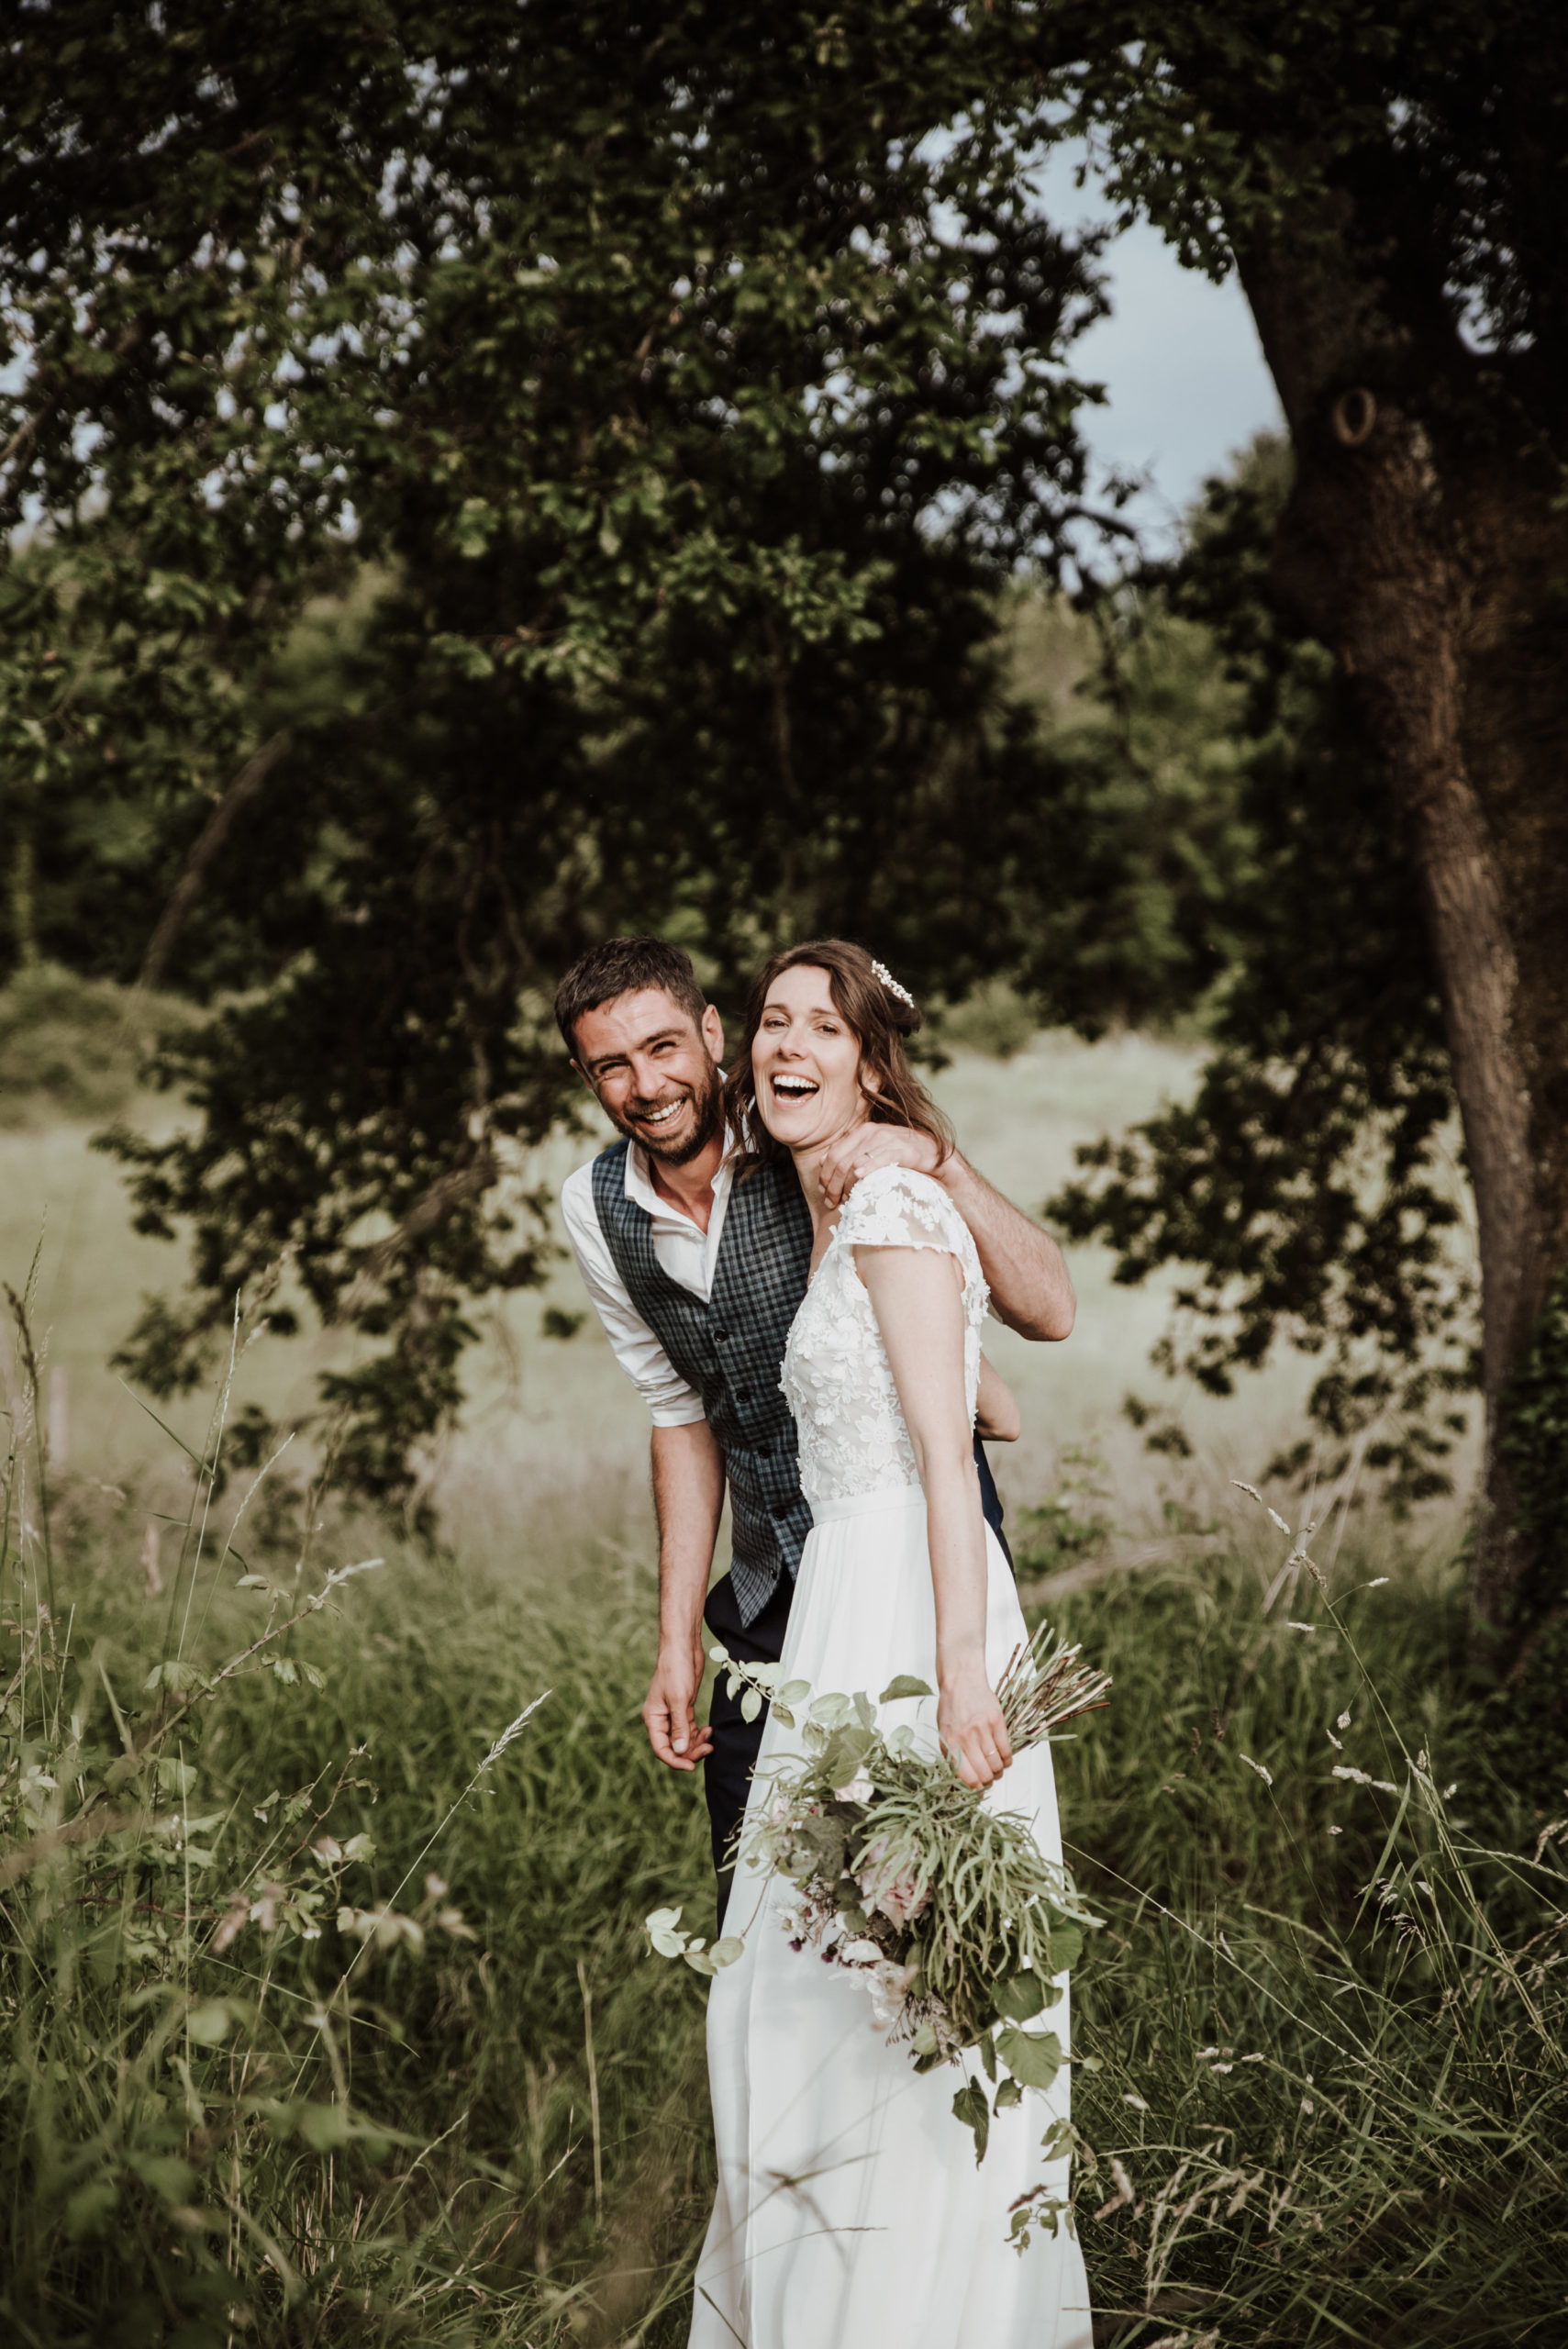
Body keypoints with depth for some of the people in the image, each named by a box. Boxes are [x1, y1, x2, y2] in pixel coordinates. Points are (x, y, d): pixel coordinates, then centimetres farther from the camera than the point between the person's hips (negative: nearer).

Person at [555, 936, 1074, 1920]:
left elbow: (1049, 1311, -22)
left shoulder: (838, 1156, -16)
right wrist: (678, 1641, 10)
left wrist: (940, 1160, -36)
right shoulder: (595, 1209, 1)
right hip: (769, 1602, 5)